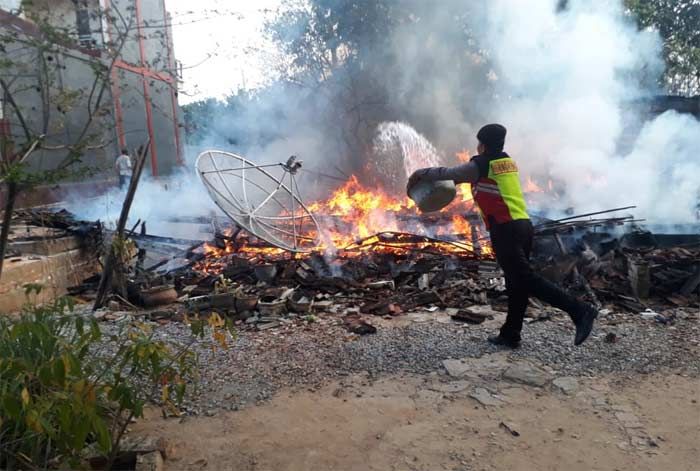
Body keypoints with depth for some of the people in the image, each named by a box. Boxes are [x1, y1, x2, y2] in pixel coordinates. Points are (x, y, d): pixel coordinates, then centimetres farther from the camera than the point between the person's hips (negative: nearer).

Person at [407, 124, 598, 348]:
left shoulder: (482, 164, -5)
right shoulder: (508, 163, 18)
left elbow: (448, 173, 3)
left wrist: (421, 173, 18)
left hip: (505, 230, -9)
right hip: (524, 225, 9)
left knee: (526, 279, -11)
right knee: (516, 282, 10)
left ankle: (580, 310, -16)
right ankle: (510, 335, 19)